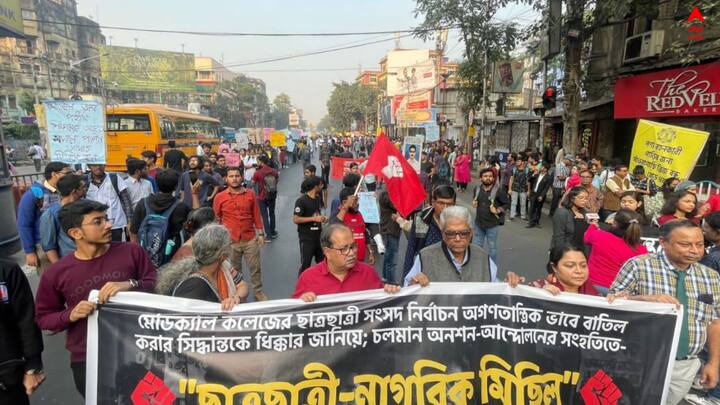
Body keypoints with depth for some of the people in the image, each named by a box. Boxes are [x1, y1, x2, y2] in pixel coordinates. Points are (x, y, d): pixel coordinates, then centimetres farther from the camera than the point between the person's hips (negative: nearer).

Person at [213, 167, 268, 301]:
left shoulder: (251, 194, 0)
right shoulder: (220, 197, -4)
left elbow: (256, 214, 5)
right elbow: (216, 219, 3)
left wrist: (260, 233, 3)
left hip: (250, 239, 1)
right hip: (230, 241, -1)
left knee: (255, 267, 10)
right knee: (234, 270, 13)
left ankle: (258, 292, 26)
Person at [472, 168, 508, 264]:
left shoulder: (498, 191, -14)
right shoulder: (477, 189, 0)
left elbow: (506, 204, -4)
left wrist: (498, 210, -18)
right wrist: (474, 203, -3)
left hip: (492, 224, -4)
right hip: (479, 223, 5)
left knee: (492, 248, 9)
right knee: (477, 246, 17)